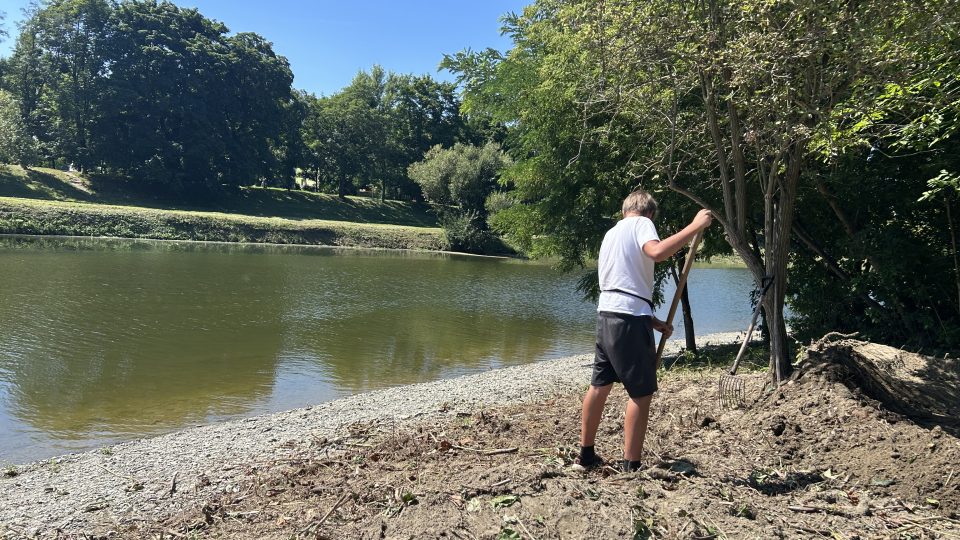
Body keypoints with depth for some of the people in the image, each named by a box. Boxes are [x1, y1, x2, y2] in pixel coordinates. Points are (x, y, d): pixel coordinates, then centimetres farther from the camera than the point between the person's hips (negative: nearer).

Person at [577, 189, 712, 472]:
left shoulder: (611, 233, 25)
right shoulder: (641, 223, 0)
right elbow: (657, 252, -24)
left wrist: (652, 320, 20)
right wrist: (695, 226, -18)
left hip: (606, 313, 9)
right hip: (630, 318, -8)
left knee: (600, 384, 16)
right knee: (641, 392, -1)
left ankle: (586, 452, 25)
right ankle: (631, 465, 2)